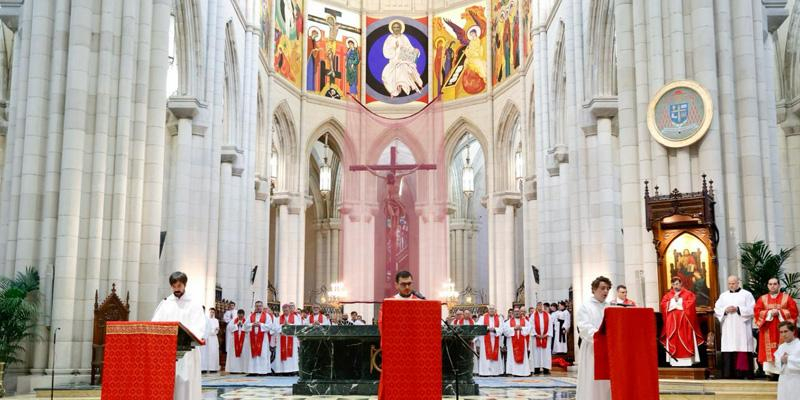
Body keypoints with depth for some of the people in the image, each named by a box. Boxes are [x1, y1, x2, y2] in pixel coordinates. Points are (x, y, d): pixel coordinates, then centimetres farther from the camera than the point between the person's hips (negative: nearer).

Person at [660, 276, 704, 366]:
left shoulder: (688, 294, 6)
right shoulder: (667, 295, 12)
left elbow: (690, 305, -9)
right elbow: (663, 305, 0)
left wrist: (679, 301, -6)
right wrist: (673, 300, -7)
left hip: (684, 322, -2)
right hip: (672, 322, 2)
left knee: (686, 341, -4)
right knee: (673, 341, -1)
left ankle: (687, 360, -4)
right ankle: (674, 361, 0)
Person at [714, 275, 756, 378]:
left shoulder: (747, 294, 6)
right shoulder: (723, 296, 16)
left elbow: (752, 309, -4)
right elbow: (717, 310, 11)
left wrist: (738, 309, -13)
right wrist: (725, 310, -8)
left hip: (742, 328, -3)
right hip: (728, 329, 3)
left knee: (742, 350, -7)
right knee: (728, 353, -3)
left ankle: (741, 372, -3)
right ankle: (728, 373, -2)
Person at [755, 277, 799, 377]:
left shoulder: (787, 298, 6)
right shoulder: (762, 299, 10)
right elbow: (757, 312, 0)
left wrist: (779, 312, -13)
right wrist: (770, 312, -12)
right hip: (768, 332, 1)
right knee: (769, 351, -4)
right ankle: (770, 373, -2)